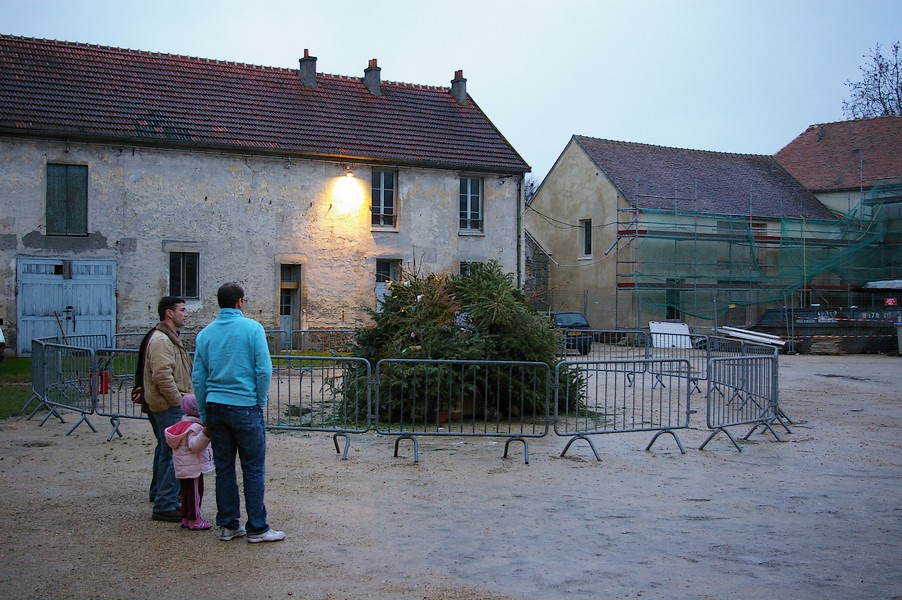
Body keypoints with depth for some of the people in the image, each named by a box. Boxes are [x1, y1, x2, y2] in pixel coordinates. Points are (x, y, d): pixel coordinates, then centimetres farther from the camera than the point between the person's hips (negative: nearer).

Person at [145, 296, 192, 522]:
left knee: (165, 450, 22)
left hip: (169, 405, 11)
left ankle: (159, 493, 36)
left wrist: (182, 398, 21)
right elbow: (162, 376, -25)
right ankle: (165, 506, -10)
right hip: (169, 407, -11)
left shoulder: (170, 338, 19)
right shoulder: (161, 340, -16)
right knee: (173, 454, -12)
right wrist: (178, 401, -19)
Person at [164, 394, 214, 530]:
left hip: (182, 467, 10)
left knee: (187, 491, 15)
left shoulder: (182, 425, 12)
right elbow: (195, 445, -31)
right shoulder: (194, 427, -20)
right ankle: (194, 520, 2)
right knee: (195, 492, -3)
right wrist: (205, 434, -43)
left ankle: (185, 518, 22)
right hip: (193, 467, -10)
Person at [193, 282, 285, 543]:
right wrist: (260, 402, 3)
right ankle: (257, 528, 6)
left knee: (224, 469, 11)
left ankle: (228, 525, 18)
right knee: (253, 469, 2)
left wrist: (204, 414, 15)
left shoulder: (205, 333, 7)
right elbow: (264, 370, -11)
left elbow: (198, 377, 8)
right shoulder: (252, 328, -6)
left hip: (215, 407, 5)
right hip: (245, 406, -5)